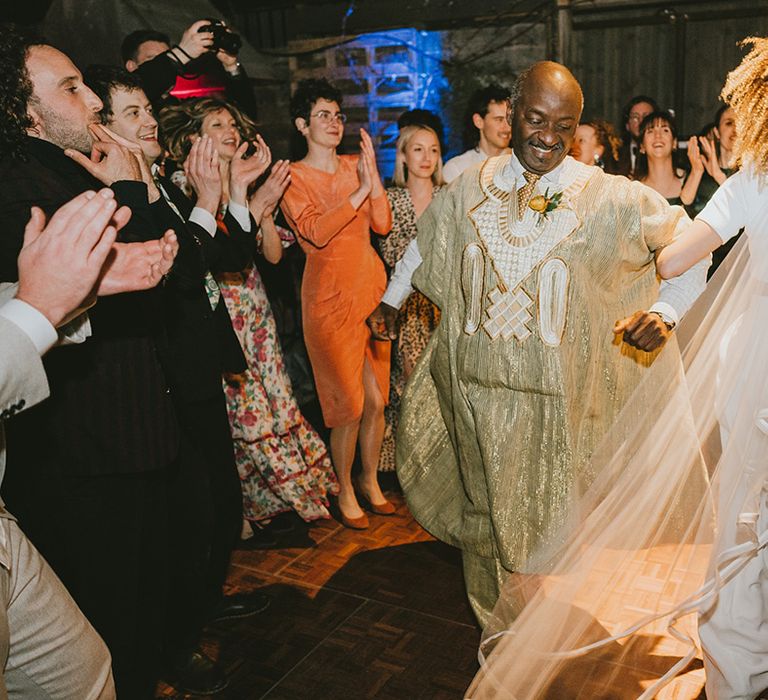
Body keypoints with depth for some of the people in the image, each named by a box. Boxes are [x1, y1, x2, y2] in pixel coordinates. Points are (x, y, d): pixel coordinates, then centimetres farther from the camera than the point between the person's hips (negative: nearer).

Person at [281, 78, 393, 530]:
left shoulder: (354, 165, 10)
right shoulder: (293, 177, -3)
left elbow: (382, 225, 2)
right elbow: (316, 232, -18)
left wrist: (373, 176, -10)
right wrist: (359, 193, -19)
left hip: (371, 287, 5)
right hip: (330, 296, -5)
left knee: (377, 398, 10)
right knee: (348, 404, -1)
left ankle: (370, 480, 29)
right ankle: (346, 490, 19)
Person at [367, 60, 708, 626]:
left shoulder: (609, 198, -8)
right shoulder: (470, 190, 1)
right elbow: (425, 241, 20)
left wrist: (666, 312, -13)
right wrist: (390, 300, 26)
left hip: (563, 401, -3)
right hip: (480, 390, 3)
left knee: (558, 520, 10)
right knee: (489, 513, 17)